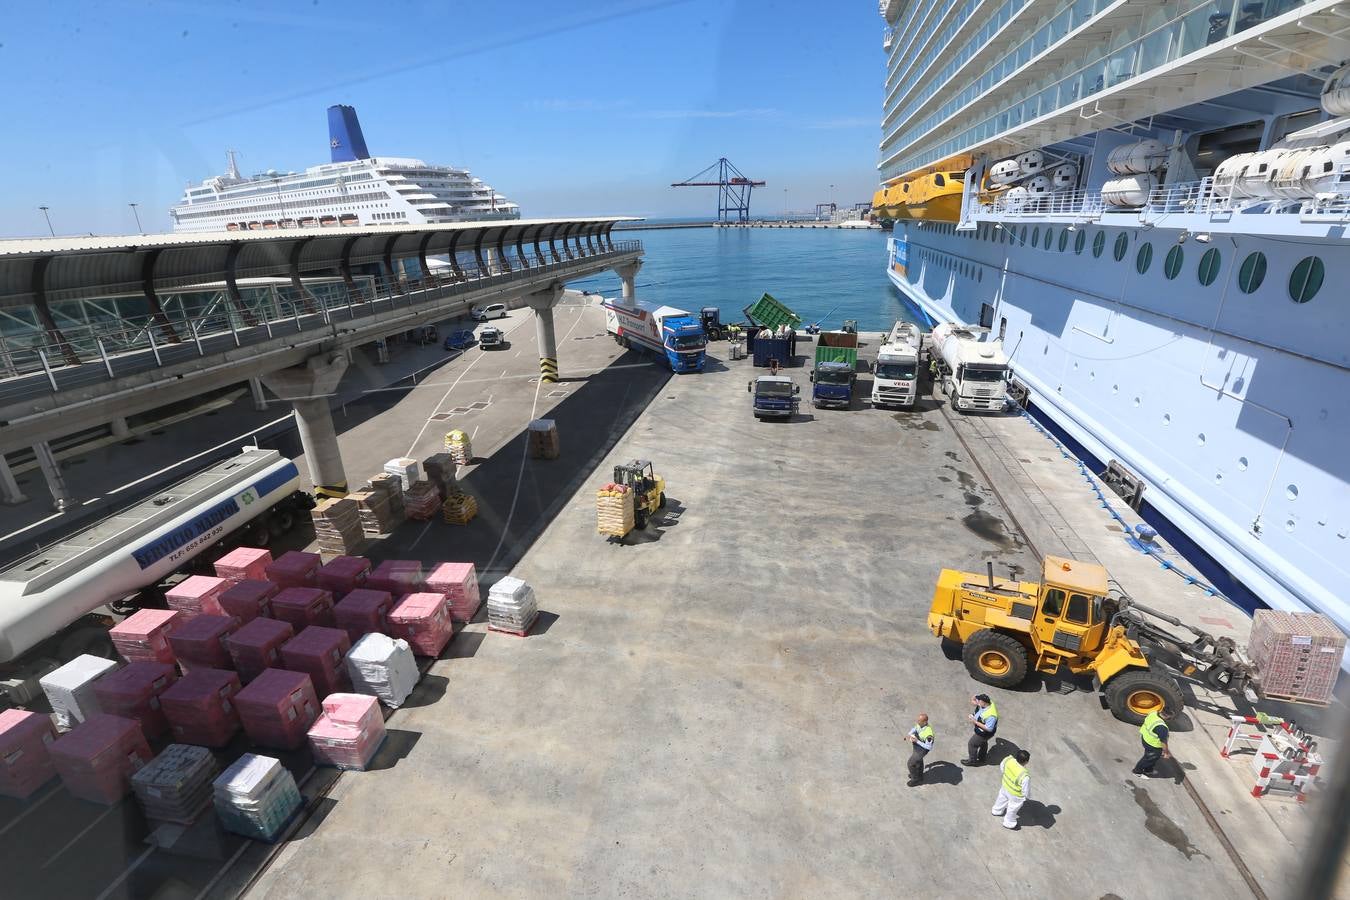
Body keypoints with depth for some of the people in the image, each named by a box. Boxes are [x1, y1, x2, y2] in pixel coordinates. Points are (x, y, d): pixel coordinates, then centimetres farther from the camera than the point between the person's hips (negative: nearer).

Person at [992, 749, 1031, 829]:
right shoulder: (1025, 777, -43)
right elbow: (1026, 791, -26)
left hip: (1005, 786, 5)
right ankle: (1009, 823, 53)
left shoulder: (1008, 759, -27)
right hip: (1015, 794, -5)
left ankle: (997, 810, 64)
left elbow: (1001, 767, -4)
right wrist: (1027, 796, -3)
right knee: (1012, 809, 26)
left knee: (1002, 798, 36)